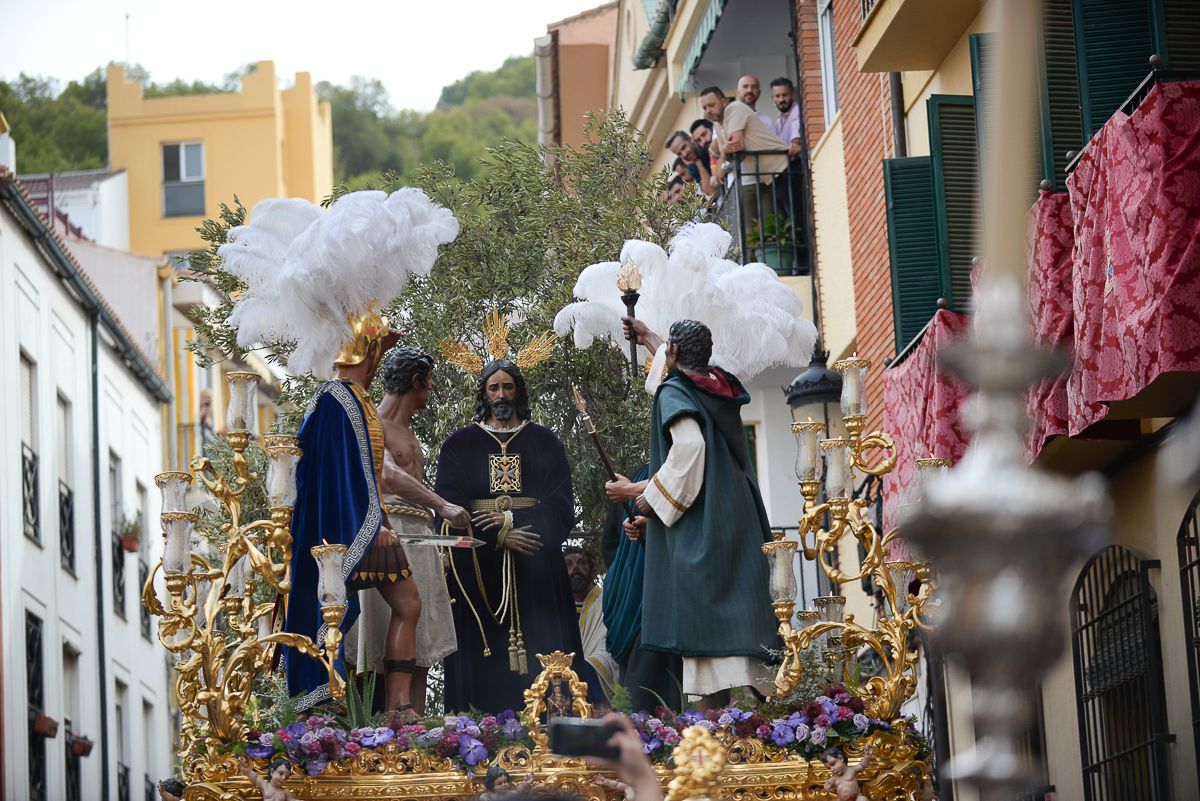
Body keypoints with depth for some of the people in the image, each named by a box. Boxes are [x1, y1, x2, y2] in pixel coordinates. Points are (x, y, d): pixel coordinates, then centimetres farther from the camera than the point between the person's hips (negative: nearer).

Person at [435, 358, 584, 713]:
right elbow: (448, 505, -1)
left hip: (536, 565, 0)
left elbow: (561, 506, 2)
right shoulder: (460, 444, 10)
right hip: (479, 565, 0)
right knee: (484, 652, -6)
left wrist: (511, 521, -12)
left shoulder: (544, 442, 10)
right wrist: (499, 536, -13)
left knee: (538, 649, -5)